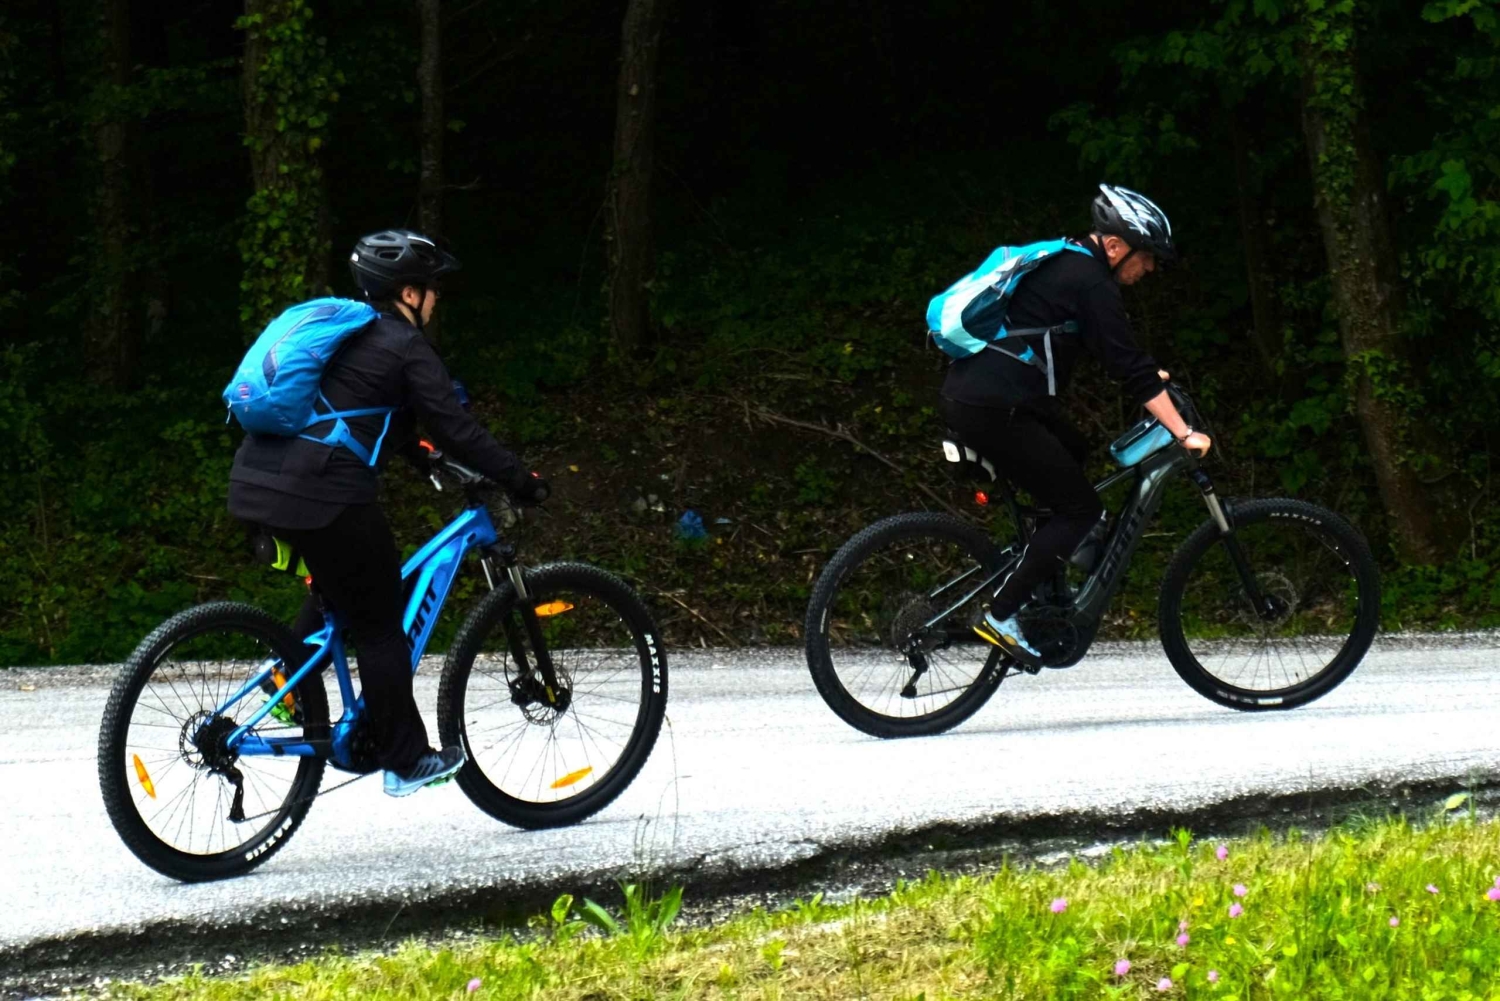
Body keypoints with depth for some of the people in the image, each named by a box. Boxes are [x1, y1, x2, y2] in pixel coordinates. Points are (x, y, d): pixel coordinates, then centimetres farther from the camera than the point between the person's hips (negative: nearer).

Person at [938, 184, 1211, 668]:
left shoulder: (1065, 264, 18)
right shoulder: (1091, 283, -12)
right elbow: (1130, 368, -16)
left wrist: (1145, 374, 33)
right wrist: (1184, 434, -14)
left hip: (967, 390, 10)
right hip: (991, 410, -10)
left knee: (1074, 454, 27)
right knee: (1082, 509, -2)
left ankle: (1039, 587, 25)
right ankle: (1000, 616, -3)